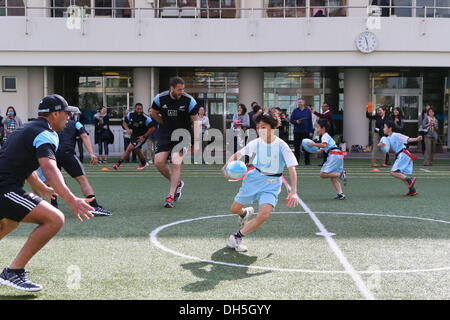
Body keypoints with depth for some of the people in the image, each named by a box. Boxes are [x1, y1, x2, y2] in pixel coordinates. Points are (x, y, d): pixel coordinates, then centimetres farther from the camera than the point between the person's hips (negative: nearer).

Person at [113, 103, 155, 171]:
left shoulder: (146, 118, -24)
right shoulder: (130, 115, -10)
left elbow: (152, 128, -17)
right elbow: (125, 122, 5)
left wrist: (143, 137, -17)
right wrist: (127, 129, -15)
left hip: (141, 136, -6)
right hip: (133, 134, 6)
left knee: (129, 149, -17)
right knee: (137, 150, 24)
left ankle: (118, 163, -11)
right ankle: (144, 163, 48)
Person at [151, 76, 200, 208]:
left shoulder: (189, 101, -14)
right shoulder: (160, 98, -9)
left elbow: (195, 121, -7)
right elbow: (154, 114, 11)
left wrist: (196, 141, -14)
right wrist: (166, 124, 3)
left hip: (182, 134, -3)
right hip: (165, 134, 3)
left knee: (176, 163, -18)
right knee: (158, 162, -6)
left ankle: (170, 196, -9)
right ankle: (177, 183, 20)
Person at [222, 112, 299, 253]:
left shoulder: (282, 146, -16)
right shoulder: (256, 143, -6)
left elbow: (292, 169, -17)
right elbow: (238, 154, 7)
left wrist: (293, 192, -28)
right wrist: (227, 165, -14)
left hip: (272, 183, -3)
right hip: (254, 178, 3)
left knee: (264, 215, -24)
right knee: (234, 209, 8)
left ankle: (237, 237, -7)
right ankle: (245, 212, 47)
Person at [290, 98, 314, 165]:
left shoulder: (308, 111, 5)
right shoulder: (295, 111, 6)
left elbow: (310, 121, 5)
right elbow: (291, 120, 6)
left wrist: (311, 131, 0)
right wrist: (296, 121, -15)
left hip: (306, 132, 0)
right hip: (297, 132, 1)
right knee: (296, 147, 1)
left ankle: (307, 161, 12)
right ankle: (296, 161, 9)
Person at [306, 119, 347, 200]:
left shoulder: (325, 136, 0)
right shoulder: (327, 136, 30)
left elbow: (324, 145, -22)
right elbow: (322, 150, 32)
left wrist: (313, 144, -15)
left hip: (334, 155, -10)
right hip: (338, 157, 10)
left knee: (323, 174, -14)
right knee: (333, 178, 7)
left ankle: (340, 174, -21)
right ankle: (340, 194, -3)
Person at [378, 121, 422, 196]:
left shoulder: (396, 135, -10)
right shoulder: (388, 138, 16)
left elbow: (408, 139, -12)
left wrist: (417, 139, -28)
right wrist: (380, 144, -6)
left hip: (403, 155, -9)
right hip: (400, 156, 9)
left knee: (393, 172, -14)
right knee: (401, 174, 10)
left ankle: (410, 180, -14)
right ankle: (412, 190, 10)